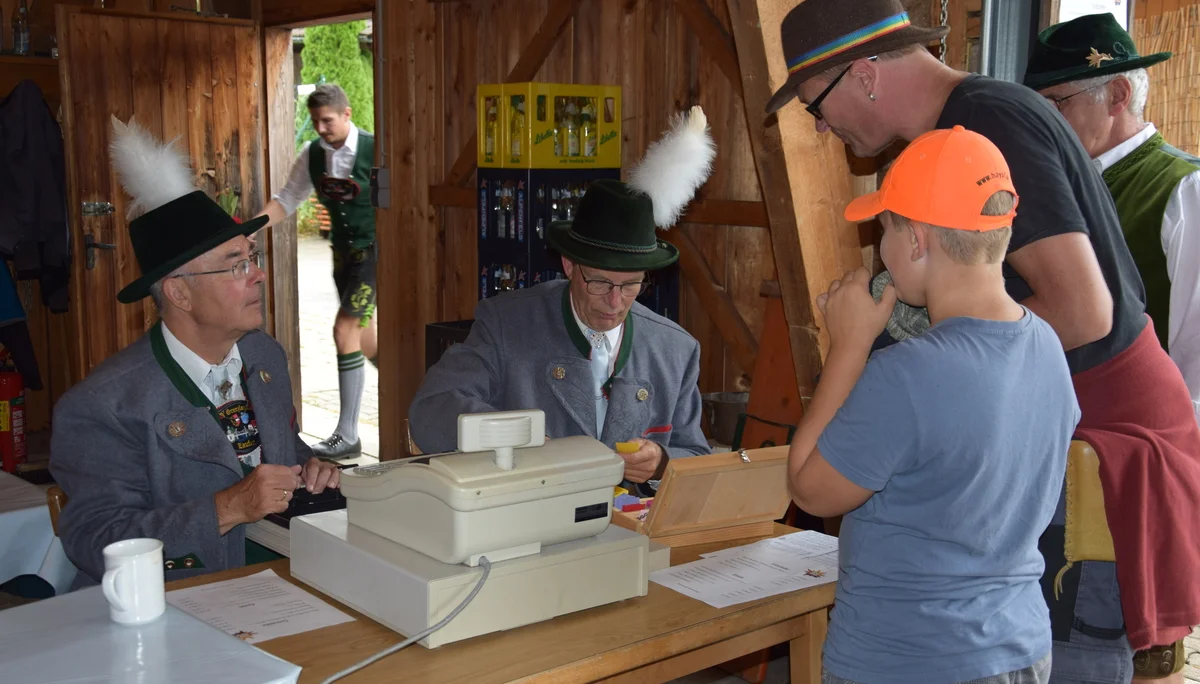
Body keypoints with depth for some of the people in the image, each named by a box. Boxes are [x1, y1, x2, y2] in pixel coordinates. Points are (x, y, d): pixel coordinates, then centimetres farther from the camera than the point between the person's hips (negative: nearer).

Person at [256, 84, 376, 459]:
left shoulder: (374, 150, -17)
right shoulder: (312, 156, 0)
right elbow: (287, 199, 6)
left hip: (375, 249, -7)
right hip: (342, 251, 7)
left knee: (345, 330, -14)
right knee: (363, 338, 14)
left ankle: (347, 435, -7)